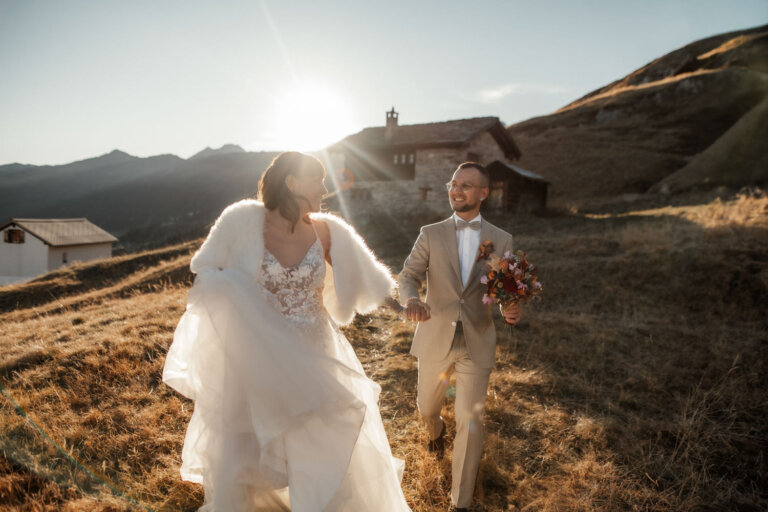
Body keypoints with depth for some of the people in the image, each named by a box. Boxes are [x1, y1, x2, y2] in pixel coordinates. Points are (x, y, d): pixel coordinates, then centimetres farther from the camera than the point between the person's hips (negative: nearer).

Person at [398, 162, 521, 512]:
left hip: (477, 344, -1)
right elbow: (408, 276, -8)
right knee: (427, 408, 21)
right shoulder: (431, 234, -3)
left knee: (470, 422, 1)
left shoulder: (501, 240, 0)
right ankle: (436, 431, 59)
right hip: (435, 340, 1)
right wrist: (411, 300, -31)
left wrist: (510, 310, -18)